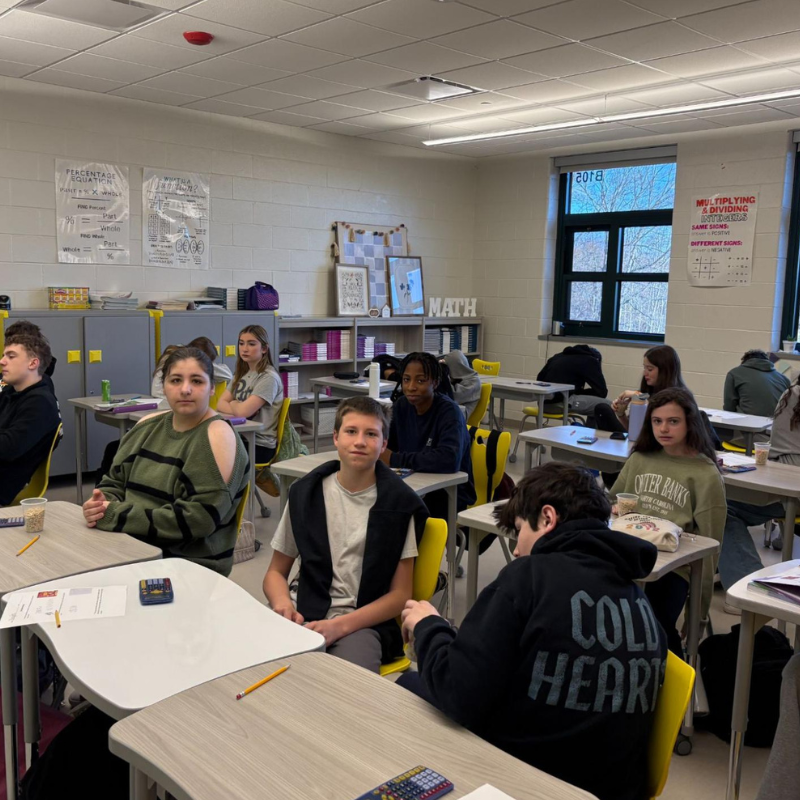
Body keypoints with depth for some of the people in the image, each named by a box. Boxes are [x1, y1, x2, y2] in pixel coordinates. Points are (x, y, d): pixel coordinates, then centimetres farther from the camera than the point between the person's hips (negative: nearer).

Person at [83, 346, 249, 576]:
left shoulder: (217, 437, -14)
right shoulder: (148, 425, 8)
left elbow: (197, 520, -21)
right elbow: (115, 481, 14)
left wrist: (117, 517, -19)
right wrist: (102, 504, -9)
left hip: (189, 566, -6)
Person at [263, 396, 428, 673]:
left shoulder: (399, 503, -1)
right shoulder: (305, 493, 7)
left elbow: (400, 595, 0)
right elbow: (276, 572, 15)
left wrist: (338, 626, -14)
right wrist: (282, 602, -9)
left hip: (366, 622, -2)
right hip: (308, 618, 3)